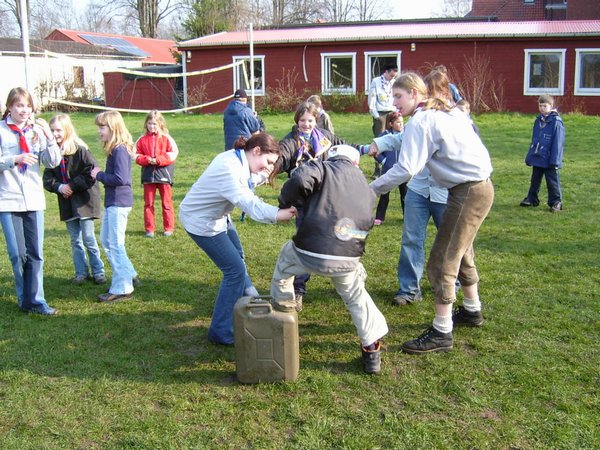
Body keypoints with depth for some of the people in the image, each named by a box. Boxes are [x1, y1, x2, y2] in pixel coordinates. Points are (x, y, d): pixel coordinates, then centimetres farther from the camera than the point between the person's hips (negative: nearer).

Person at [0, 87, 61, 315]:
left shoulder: (36, 131, 6)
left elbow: (53, 162, 0)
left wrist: (49, 137, -12)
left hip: (34, 199, 3)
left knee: (35, 254, 3)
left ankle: (34, 300, 10)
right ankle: (25, 298, 18)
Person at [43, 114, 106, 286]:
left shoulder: (80, 150, -12)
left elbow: (91, 173, -16)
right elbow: (47, 178, 5)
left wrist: (72, 186, -16)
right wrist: (59, 187, -14)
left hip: (84, 201, -5)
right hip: (66, 203, 5)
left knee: (89, 239, -1)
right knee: (75, 240, 12)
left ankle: (98, 272, 13)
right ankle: (81, 272, 21)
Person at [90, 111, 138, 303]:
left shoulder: (120, 150, -18)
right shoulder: (114, 149, 11)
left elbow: (120, 179, -25)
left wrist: (99, 175, -13)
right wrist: (100, 174, -2)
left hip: (119, 202, -10)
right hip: (112, 201, 10)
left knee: (115, 244, -3)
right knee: (106, 240, 18)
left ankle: (122, 289, 6)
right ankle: (129, 275, 28)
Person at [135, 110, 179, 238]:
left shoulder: (166, 138, -2)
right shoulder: (142, 140, 4)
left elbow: (173, 154, -7)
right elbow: (137, 155, 3)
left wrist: (158, 160, -17)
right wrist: (147, 160, -15)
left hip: (163, 174, -2)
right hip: (148, 174, 2)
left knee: (166, 203, 5)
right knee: (148, 203, 6)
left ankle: (169, 228, 14)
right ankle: (149, 229, 13)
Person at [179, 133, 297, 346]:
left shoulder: (236, 158, -4)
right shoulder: (229, 170, -34)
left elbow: (246, 197, 7)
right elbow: (249, 204, -48)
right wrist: (276, 214, -62)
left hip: (217, 216, 10)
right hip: (200, 221, -10)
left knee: (237, 258, 25)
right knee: (235, 269, -9)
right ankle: (221, 332, 2)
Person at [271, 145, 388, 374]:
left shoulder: (322, 168, 6)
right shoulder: (365, 188, 22)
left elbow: (299, 180, -15)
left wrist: (285, 204, 2)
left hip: (309, 253, -3)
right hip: (348, 259, 3)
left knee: (282, 274, 31)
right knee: (356, 297, 32)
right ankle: (372, 351, 28)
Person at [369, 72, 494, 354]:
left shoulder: (420, 121, -14)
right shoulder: (446, 112, 15)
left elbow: (405, 169, -22)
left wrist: (371, 190, -15)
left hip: (468, 193, -10)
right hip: (480, 185, 10)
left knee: (441, 261, -5)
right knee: (460, 252, 25)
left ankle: (441, 333, 1)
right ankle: (472, 310, 41)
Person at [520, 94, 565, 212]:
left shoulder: (556, 122, -13)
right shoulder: (538, 120, 8)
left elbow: (558, 143, -14)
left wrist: (555, 160, -17)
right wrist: (529, 156, 13)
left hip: (549, 161, -7)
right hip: (537, 158, 7)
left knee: (552, 182, 2)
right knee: (535, 180, 17)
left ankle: (556, 202, 12)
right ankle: (531, 199, 28)